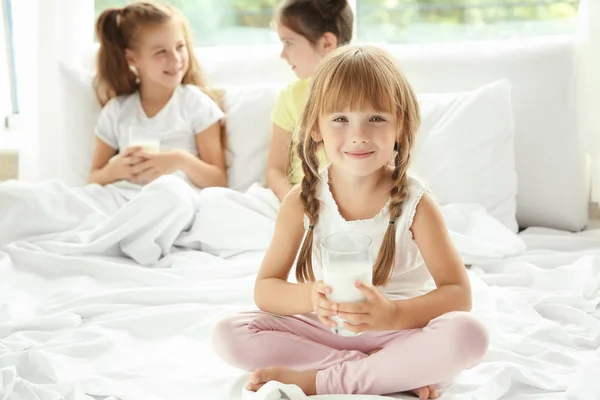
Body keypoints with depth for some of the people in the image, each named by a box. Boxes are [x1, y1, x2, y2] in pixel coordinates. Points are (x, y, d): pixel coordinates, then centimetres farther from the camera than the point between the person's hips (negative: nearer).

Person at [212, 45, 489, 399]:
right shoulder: (302, 202, -6)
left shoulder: (415, 202, -12)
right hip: (325, 330, 3)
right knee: (229, 334, -19)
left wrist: (395, 314, -35)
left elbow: (459, 294, -15)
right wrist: (309, 297, -27)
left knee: (469, 335, -32)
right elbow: (265, 288, -3)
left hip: (399, 333, -2)